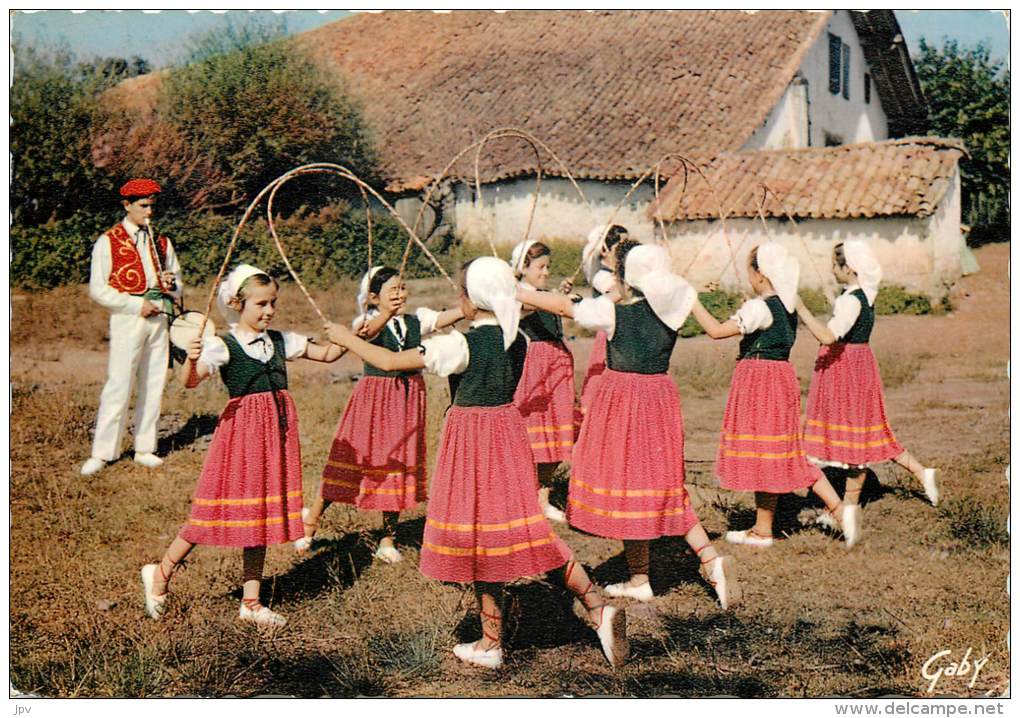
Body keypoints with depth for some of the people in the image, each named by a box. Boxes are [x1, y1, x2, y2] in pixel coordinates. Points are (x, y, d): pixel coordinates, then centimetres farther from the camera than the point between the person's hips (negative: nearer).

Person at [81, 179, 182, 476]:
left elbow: (177, 282, 22)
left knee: (154, 385, 7)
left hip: (159, 318, 5)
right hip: (127, 318, -5)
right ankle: (101, 453, -2)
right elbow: (98, 289, -6)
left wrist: (171, 285, -3)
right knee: (119, 386, -8)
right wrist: (137, 305, -14)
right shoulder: (108, 242, 0)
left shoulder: (160, 241, 16)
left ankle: (145, 448, 17)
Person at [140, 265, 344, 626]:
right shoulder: (223, 346, -10)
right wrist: (191, 359, -42)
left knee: (262, 513, 10)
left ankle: (251, 603, 18)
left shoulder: (281, 341, 7)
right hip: (242, 430, -5)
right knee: (221, 508, -4)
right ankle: (160, 573, 18)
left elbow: (327, 354, 14)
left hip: (277, 428, 5)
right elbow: (190, 381, -22)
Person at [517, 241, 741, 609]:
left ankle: (639, 580, 12)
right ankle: (710, 557, 2)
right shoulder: (672, 308, -1)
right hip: (660, 396, 5)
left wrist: (517, 293, 13)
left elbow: (564, 305, 0)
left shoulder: (612, 310, -13)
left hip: (621, 398, -5)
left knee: (626, 485, 5)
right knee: (663, 484, 16)